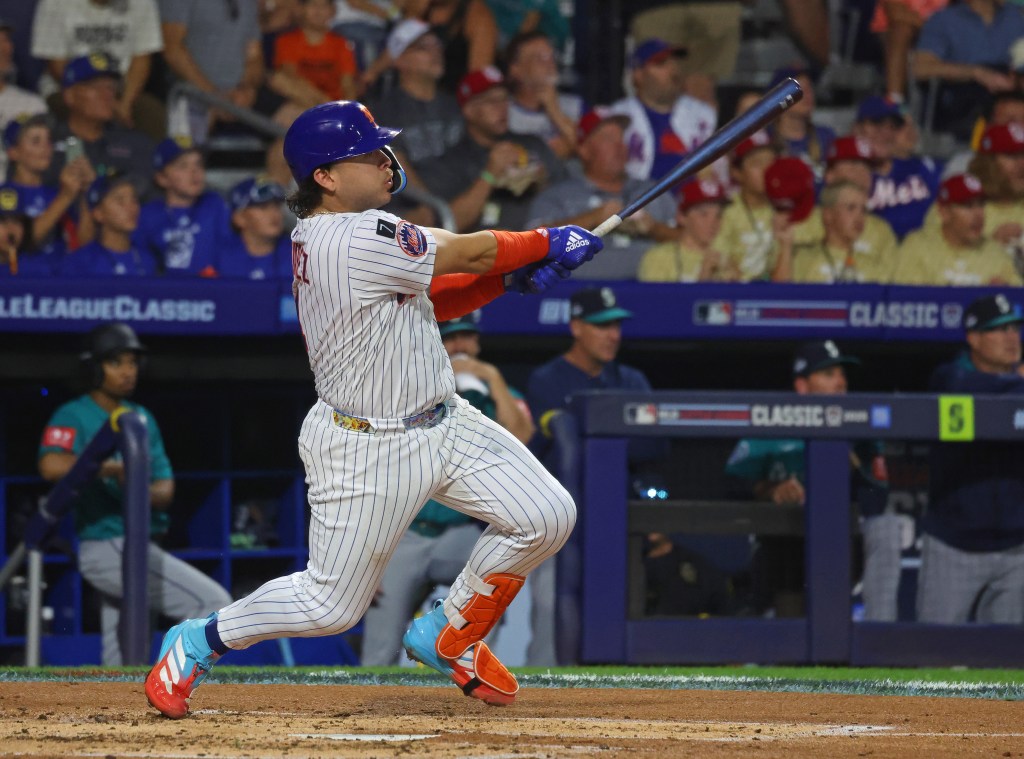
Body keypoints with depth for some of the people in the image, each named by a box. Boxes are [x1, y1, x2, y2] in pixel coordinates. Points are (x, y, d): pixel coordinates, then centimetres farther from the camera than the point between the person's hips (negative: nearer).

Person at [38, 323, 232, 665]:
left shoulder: (142, 419, 17)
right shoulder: (73, 416, -7)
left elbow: (165, 488, 9)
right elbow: (52, 466, -28)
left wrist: (144, 491, -14)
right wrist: (115, 468, -23)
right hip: (110, 548, -8)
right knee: (214, 602, -15)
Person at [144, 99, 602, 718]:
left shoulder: (317, 236, 4)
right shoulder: (360, 240, -26)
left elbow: (426, 301, 10)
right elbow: (469, 254, -18)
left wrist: (510, 278, -3)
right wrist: (548, 243, -3)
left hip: (442, 422, 9)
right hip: (368, 450, -9)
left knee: (548, 517, 1)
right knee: (331, 604, 1)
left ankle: (451, 638, 22)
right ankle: (201, 642, 25)